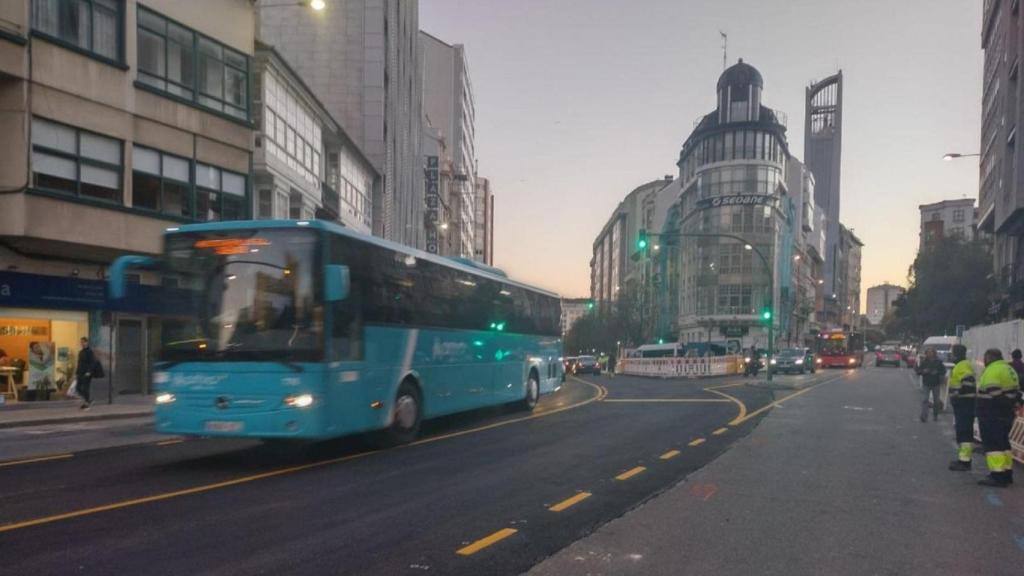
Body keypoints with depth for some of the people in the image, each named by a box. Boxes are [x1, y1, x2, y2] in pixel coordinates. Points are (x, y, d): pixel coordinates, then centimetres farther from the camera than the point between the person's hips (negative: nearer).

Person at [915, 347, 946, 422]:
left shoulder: (938, 362, 1)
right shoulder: (924, 362, 2)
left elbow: (943, 371, 0)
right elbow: (918, 371, 3)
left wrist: (937, 372, -17)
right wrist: (923, 371, -17)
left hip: (936, 384, 1)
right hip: (926, 384, 0)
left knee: (936, 401, 9)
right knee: (924, 400, -10)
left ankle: (935, 415, 25)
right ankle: (924, 416, -13)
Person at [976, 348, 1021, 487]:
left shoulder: (993, 370, -16)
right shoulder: (1009, 368, 16)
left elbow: (992, 394, -23)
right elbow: (1016, 391, 18)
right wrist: (1011, 405, 20)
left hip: (993, 415, -10)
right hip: (1006, 413, 10)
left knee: (992, 444, -7)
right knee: (1002, 442, 17)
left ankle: (998, 476, -10)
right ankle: (1007, 474, 22)